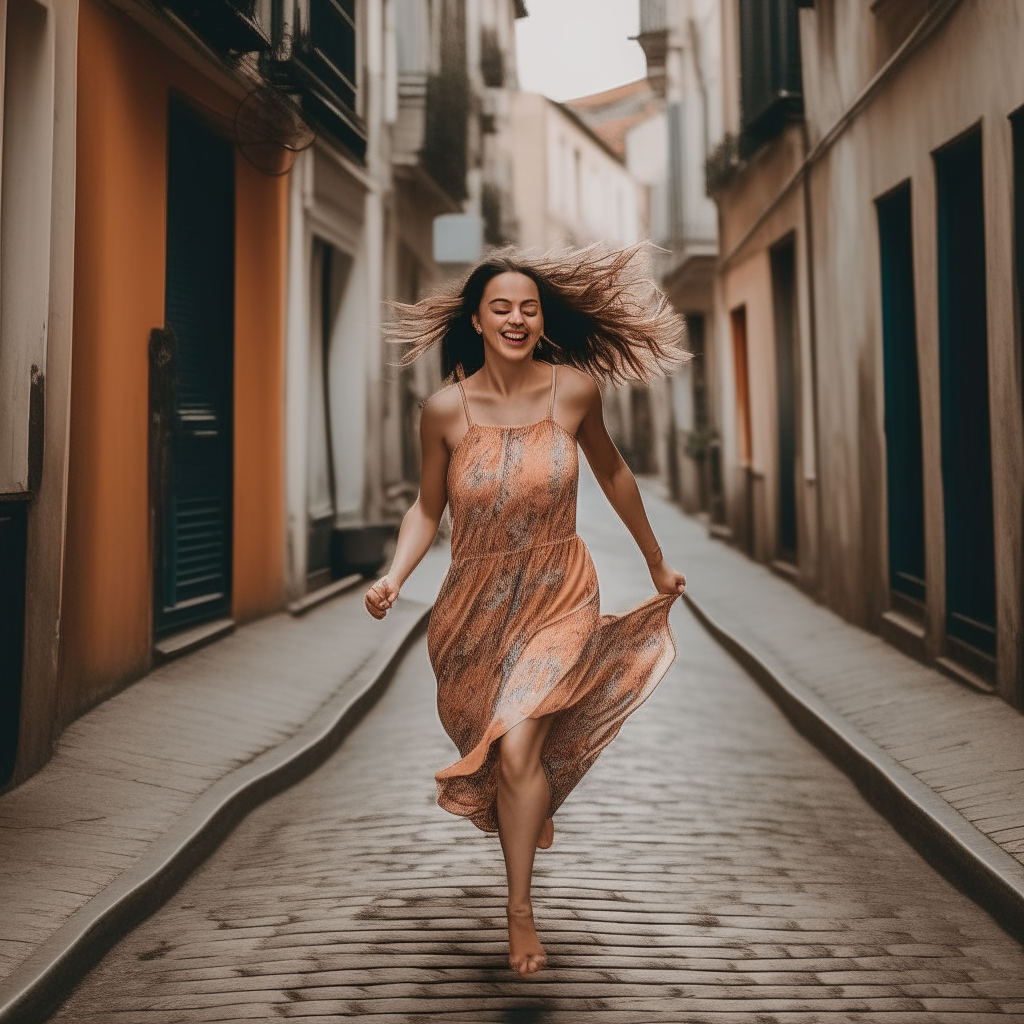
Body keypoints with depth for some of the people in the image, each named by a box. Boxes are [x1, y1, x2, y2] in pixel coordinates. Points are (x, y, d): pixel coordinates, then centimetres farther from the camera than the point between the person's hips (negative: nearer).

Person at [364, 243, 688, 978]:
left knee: (518, 750, -18)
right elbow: (427, 510, -1)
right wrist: (395, 578, -19)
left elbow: (613, 474, 6)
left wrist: (658, 563, 15)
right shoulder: (447, 409, -12)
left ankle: (520, 907, 2)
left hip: (558, 598, -2)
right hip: (476, 605, 2)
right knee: (491, 749, 20)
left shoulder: (574, 389, -11)